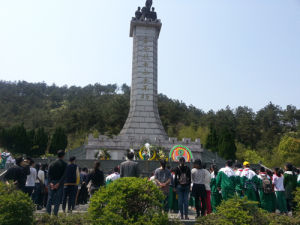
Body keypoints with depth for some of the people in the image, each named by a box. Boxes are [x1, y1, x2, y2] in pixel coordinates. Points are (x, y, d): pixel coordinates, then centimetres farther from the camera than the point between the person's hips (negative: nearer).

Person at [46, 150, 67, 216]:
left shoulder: (52, 164, 7)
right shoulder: (64, 164, -4)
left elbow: (48, 174, -1)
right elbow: (64, 175, -12)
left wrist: (50, 182, -6)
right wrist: (59, 183, -12)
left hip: (51, 183, 3)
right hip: (60, 183, -3)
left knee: (50, 198, 9)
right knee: (58, 199, 4)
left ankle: (48, 212, 9)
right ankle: (55, 213, 1)